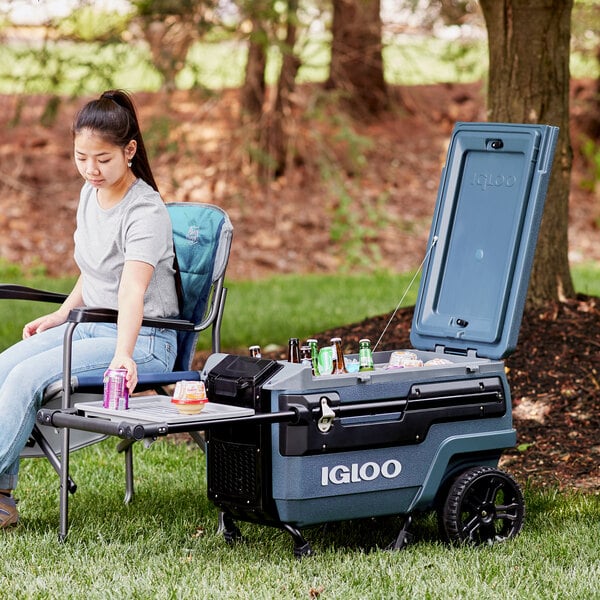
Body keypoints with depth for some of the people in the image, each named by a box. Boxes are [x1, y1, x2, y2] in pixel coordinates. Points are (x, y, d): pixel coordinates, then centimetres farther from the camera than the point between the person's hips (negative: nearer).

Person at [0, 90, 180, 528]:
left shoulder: (145, 212, -19)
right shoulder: (91, 193, 7)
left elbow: (133, 289, -35)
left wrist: (123, 356, -48)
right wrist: (62, 314, 10)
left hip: (144, 340, -8)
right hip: (91, 327, 8)